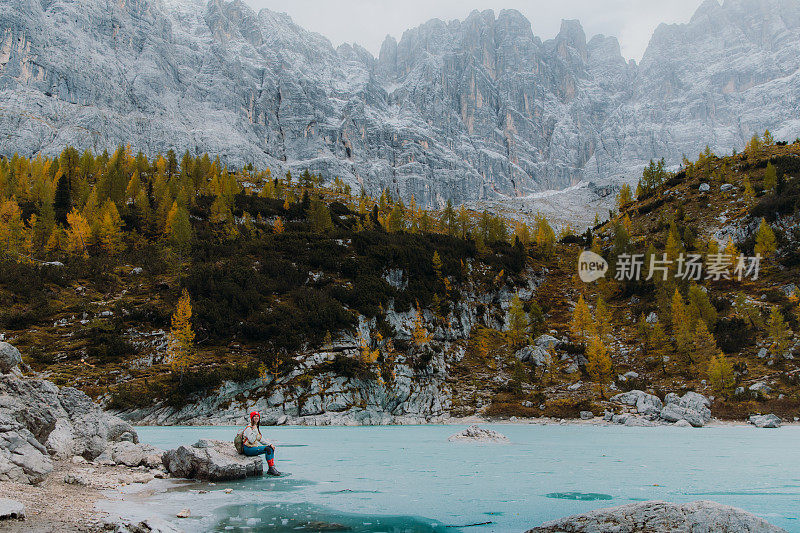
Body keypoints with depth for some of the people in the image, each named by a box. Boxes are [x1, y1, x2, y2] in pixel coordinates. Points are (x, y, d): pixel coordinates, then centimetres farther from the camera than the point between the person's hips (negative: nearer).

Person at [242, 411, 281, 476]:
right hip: (248, 449, -9)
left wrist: (270, 444, 4)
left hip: (254, 446, 9)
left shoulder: (257, 428, 16)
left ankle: (272, 468, -9)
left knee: (272, 448, -3)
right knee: (268, 449, -24)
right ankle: (271, 469, -21)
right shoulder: (249, 428, -12)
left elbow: (261, 440, 17)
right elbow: (252, 441, -20)